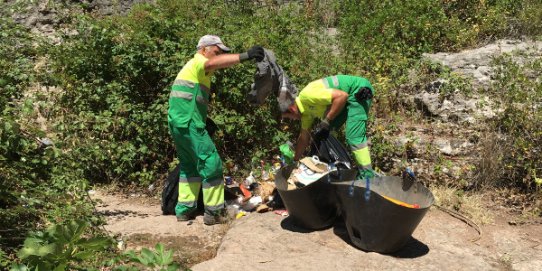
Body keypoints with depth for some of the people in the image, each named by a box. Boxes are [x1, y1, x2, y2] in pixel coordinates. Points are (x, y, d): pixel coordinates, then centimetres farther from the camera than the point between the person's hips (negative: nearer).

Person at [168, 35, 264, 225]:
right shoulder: (197, 62, -6)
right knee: (211, 163, -7)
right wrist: (245, 56, -43)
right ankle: (213, 213, -3)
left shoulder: (193, 67, 25)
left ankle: (184, 210, 22)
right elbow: (214, 63, -32)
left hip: (178, 124, 10)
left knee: (190, 166, 17)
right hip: (189, 124, -10)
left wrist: (205, 120, 23)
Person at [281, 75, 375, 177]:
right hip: (348, 98, 10)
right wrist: (294, 161, 22)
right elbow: (304, 137, 17)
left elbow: (342, 95, -29)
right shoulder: (306, 109, 6)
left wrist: (326, 121, -24)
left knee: (354, 137, -18)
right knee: (326, 133, 7)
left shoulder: (306, 96, -24)